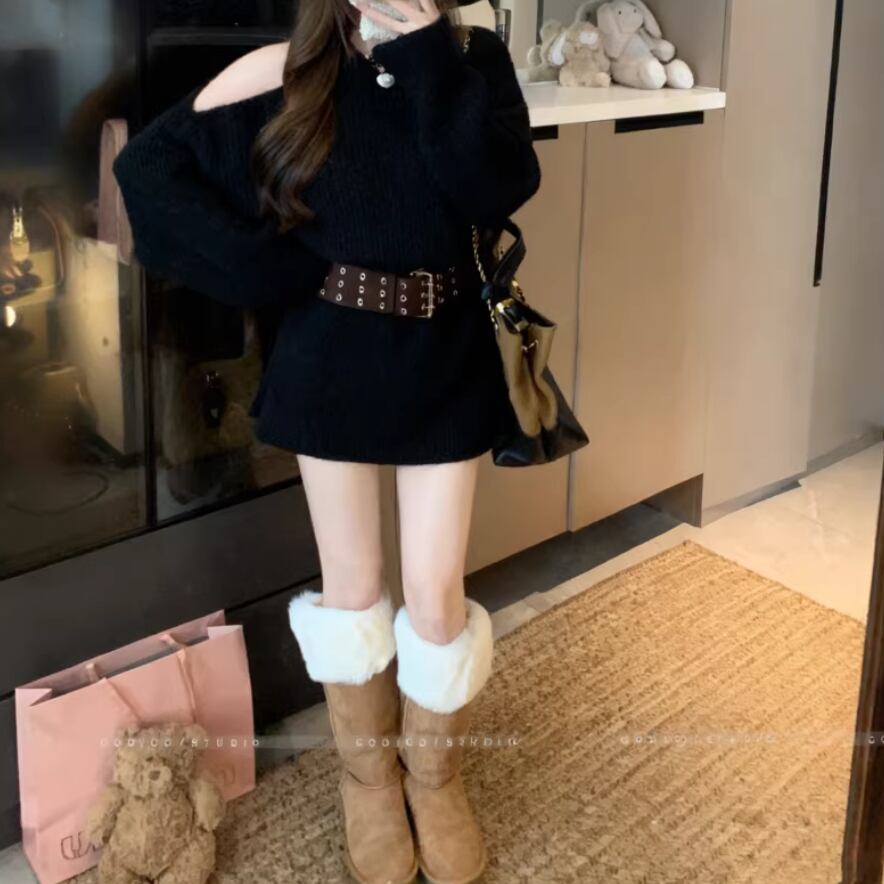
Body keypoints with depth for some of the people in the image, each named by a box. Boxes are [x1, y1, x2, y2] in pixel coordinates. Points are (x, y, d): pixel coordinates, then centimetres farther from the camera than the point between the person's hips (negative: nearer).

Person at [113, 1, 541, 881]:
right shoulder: (288, 73, -5)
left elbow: (500, 190, -18)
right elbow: (147, 164, -5)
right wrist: (266, 264, -11)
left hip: (444, 362, 0)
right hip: (330, 365, 0)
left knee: (436, 594, 5)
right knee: (352, 586, 11)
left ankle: (436, 776, 31)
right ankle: (368, 777, 34)